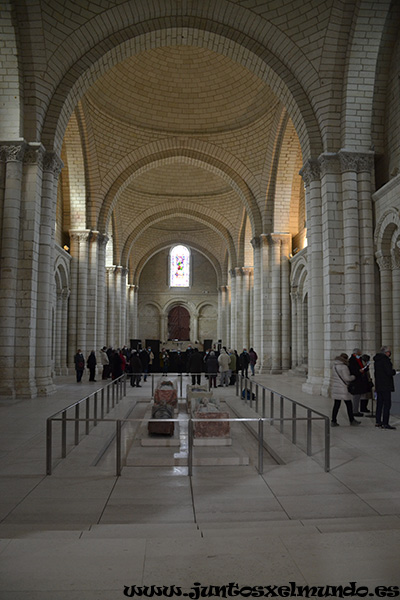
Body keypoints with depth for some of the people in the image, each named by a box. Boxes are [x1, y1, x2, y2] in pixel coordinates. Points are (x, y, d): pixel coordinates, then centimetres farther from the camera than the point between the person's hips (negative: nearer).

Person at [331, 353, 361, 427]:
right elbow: (347, 378, -19)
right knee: (349, 404, 8)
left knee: (336, 405, 9)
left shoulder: (334, 365, 7)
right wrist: (354, 376, 0)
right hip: (342, 388, -7)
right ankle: (352, 420, 19)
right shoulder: (344, 367, -16)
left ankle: (333, 421, 6)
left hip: (335, 387, 7)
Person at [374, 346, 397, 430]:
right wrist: (394, 371, 2)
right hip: (385, 386, -9)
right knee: (387, 404, -6)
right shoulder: (385, 359, -14)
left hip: (378, 385, 9)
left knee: (379, 403, 14)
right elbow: (389, 372, -19)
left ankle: (378, 422, 19)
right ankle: (385, 423, -7)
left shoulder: (377, 360, 14)